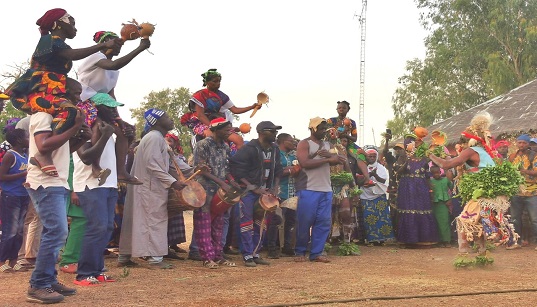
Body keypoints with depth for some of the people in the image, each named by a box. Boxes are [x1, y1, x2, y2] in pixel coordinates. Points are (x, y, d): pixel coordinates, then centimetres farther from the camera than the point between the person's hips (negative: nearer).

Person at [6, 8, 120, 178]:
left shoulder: (59, 44, 26)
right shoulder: (50, 39, -2)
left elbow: (62, 79, 25)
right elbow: (73, 55, -22)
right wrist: (103, 45, -27)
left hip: (49, 94, 10)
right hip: (33, 93, -10)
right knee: (69, 110, -34)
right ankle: (43, 154, -35)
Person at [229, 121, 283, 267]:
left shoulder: (275, 150, 8)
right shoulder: (249, 149, -15)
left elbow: (277, 171, 16)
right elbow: (237, 171, -19)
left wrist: (274, 189, 2)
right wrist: (254, 189, -19)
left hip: (265, 192, 7)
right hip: (248, 191, -7)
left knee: (261, 224, 10)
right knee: (247, 223, -5)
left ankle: (255, 254, 19)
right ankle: (248, 256, 1)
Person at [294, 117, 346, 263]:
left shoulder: (328, 145, 19)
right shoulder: (304, 144, -2)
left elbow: (339, 160, 10)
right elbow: (305, 163, -17)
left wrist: (329, 155, -11)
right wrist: (328, 159, -16)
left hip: (326, 190, 6)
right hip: (308, 190, -6)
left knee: (323, 222, 2)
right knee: (304, 222, -2)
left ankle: (316, 253, 8)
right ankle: (300, 252, 11)